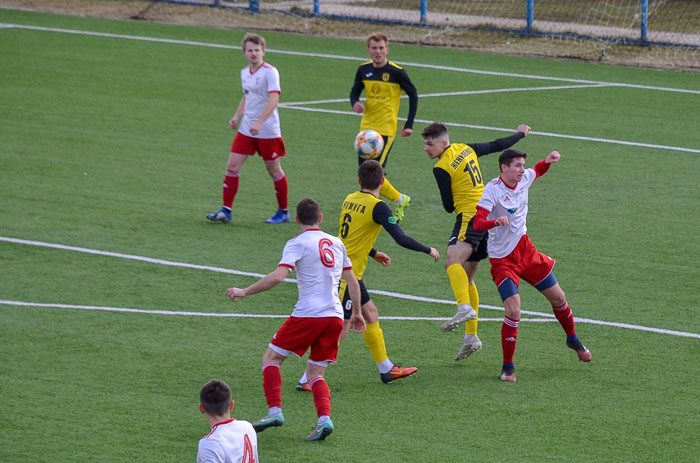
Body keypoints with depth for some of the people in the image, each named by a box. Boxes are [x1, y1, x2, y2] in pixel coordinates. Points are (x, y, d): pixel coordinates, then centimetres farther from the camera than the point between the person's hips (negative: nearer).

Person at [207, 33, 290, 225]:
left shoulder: (270, 72, -13)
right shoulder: (244, 72, 11)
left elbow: (274, 99, -23)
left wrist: (259, 123, -30)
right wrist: (237, 117, 13)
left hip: (268, 131, -7)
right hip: (246, 129, 7)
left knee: (274, 170, 4)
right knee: (232, 166, -2)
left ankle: (283, 212, 18)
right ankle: (226, 211, 2)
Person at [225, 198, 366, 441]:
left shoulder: (298, 243, -2)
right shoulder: (336, 243, 16)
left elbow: (278, 276, -16)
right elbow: (353, 282, 20)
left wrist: (245, 292, -10)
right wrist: (357, 313, 32)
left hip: (308, 313, -6)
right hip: (335, 316, 6)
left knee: (271, 358, 9)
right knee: (315, 373, 12)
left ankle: (275, 411, -6)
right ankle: (324, 419, -11)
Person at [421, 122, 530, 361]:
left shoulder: (441, 168, -12)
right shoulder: (466, 149, 10)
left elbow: (448, 206, -6)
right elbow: (496, 146, 24)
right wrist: (520, 134, 42)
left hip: (470, 216, -9)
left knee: (452, 261, -30)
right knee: (466, 278, 13)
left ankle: (465, 308, -55)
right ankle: (471, 337, 14)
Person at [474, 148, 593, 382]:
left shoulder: (524, 179, -3)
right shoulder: (492, 190, -22)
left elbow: (538, 170, 24)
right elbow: (478, 223, -33)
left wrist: (548, 161, 2)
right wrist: (496, 221, -53)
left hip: (525, 249, 6)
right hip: (502, 258, -6)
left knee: (558, 297, 14)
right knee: (514, 310, -19)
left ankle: (572, 339, 43)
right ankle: (507, 367, -4)